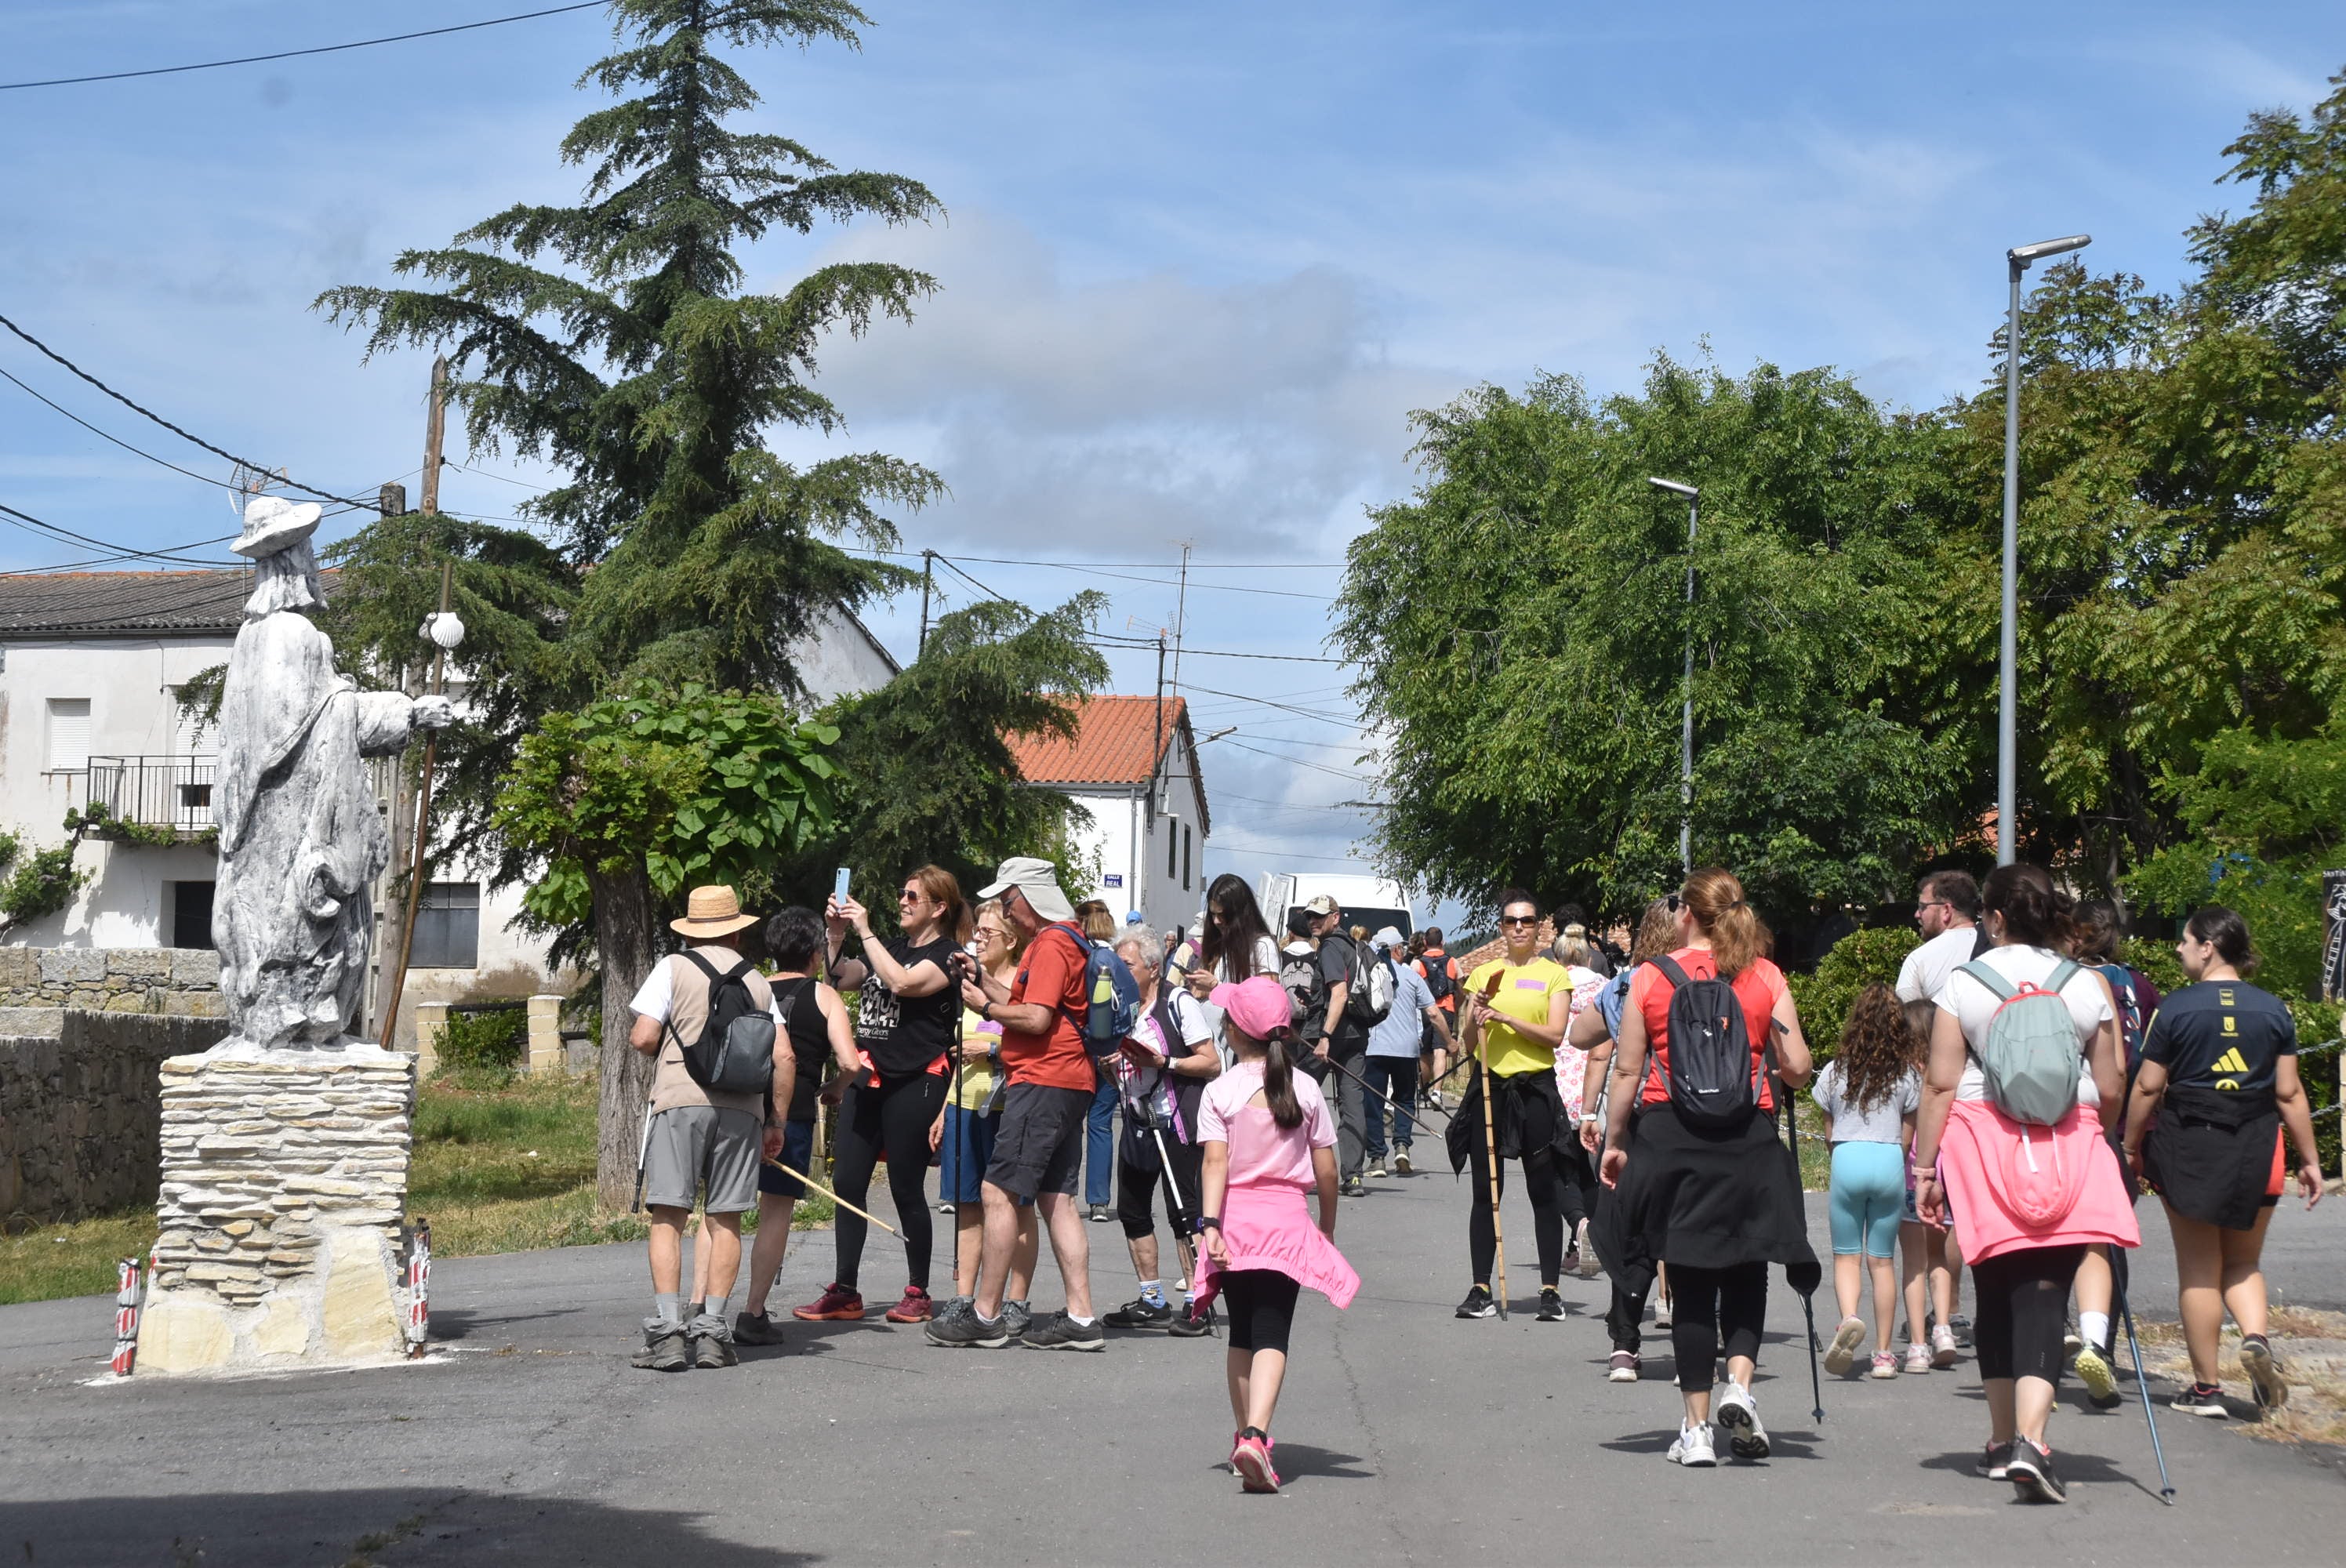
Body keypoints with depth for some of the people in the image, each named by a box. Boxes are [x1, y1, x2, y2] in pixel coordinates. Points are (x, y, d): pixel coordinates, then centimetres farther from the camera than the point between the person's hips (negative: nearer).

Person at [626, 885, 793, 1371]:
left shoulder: (673, 968, 5)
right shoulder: (757, 982, 15)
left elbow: (642, 1037, -4)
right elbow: (784, 1057, 9)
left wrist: (653, 1045, 19)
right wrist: (778, 1122, 16)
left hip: (680, 1099, -3)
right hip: (741, 1107, 3)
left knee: (668, 1216, -1)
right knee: (726, 1220, 8)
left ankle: (667, 1330, -8)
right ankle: (712, 1331, 6)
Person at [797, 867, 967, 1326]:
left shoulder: (948, 955, -4)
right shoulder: (891, 946, 18)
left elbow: (902, 982, -21)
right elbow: (837, 978, 18)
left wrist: (864, 931, -17)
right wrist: (836, 934, 4)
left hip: (914, 1082, -7)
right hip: (867, 1078, 7)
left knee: (906, 1189, -2)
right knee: (846, 1183, 3)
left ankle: (918, 1293, 9)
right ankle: (845, 1292, 8)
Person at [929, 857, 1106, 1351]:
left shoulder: (1051, 944, -12)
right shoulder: (1063, 940, 21)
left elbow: (1036, 1019, -20)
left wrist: (986, 1006, -7)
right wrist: (983, 981, 12)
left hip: (1043, 1082, -11)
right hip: (1067, 1084, 11)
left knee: (999, 1193, -8)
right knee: (1056, 1198, 8)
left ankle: (985, 1316, -6)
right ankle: (1081, 1319, 6)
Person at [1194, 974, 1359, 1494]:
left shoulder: (1220, 1091, -3)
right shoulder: (1305, 1089, 2)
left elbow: (1216, 1162, -14)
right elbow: (1325, 1168, 5)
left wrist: (1210, 1224, -17)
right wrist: (1328, 1225, 17)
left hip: (1235, 1217, 0)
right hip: (1287, 1218, 0)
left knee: (1241, 1332, 16)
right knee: (1271, 1333, -6)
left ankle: (1245, 1435, 23)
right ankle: (1256, 1434, -26)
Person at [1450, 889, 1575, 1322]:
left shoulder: (1554, 974, 4)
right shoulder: (1484, 974, 12)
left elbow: (1555, 1034, -8)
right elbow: (1467, 1044, 11)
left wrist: (1506, 1017, -17)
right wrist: (1477, 1020, -9)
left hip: (1536, 1088, -2)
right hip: (1489, 1086, 2)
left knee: (1545, 1193, -1)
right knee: (1485, 1192, 2)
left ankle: (1550, 1290, 4)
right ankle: (1481, 1289, 6)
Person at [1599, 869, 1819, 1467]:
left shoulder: (1650, 978, 0)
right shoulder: (1766, 977, 2)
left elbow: (1627, 1070, 0)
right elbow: (1797, 1068, 0)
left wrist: (1616, 1140, 11)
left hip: (1669, 1136, 0)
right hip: (1748, 1139, 0)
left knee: (1691, 1282, 6)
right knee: (1745, 1271, 15)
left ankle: (1697, 1429, 7)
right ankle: (1739, 1383, -8)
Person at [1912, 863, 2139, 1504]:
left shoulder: (1963, 983, -1)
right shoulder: (2088, 986, 4)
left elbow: (1940, 1083, -4)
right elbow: (2109, 1090, 6)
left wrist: (1924, 1168, 1)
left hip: (1983, 1145, 0)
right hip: (2067, 1150, 0)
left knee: (1996, 1296, 13)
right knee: (2043, 1299, -4)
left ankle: (2002, 1441, 23)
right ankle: (2030, 1440, -22)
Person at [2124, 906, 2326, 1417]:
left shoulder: (2175, 1009, -7)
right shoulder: (2273, 1010, 1)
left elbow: (2147, 1088, -6)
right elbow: (2289, 1092, 1)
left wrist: (2132, 1146, 7)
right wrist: (2309, 1159, 8)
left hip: (2187, 1144, -2)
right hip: (2256, 1147, 2)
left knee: (2198, 1268, 6)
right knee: (2244, 1261, 18)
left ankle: (2206, 1388, 9)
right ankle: (2255, 1336, -10)